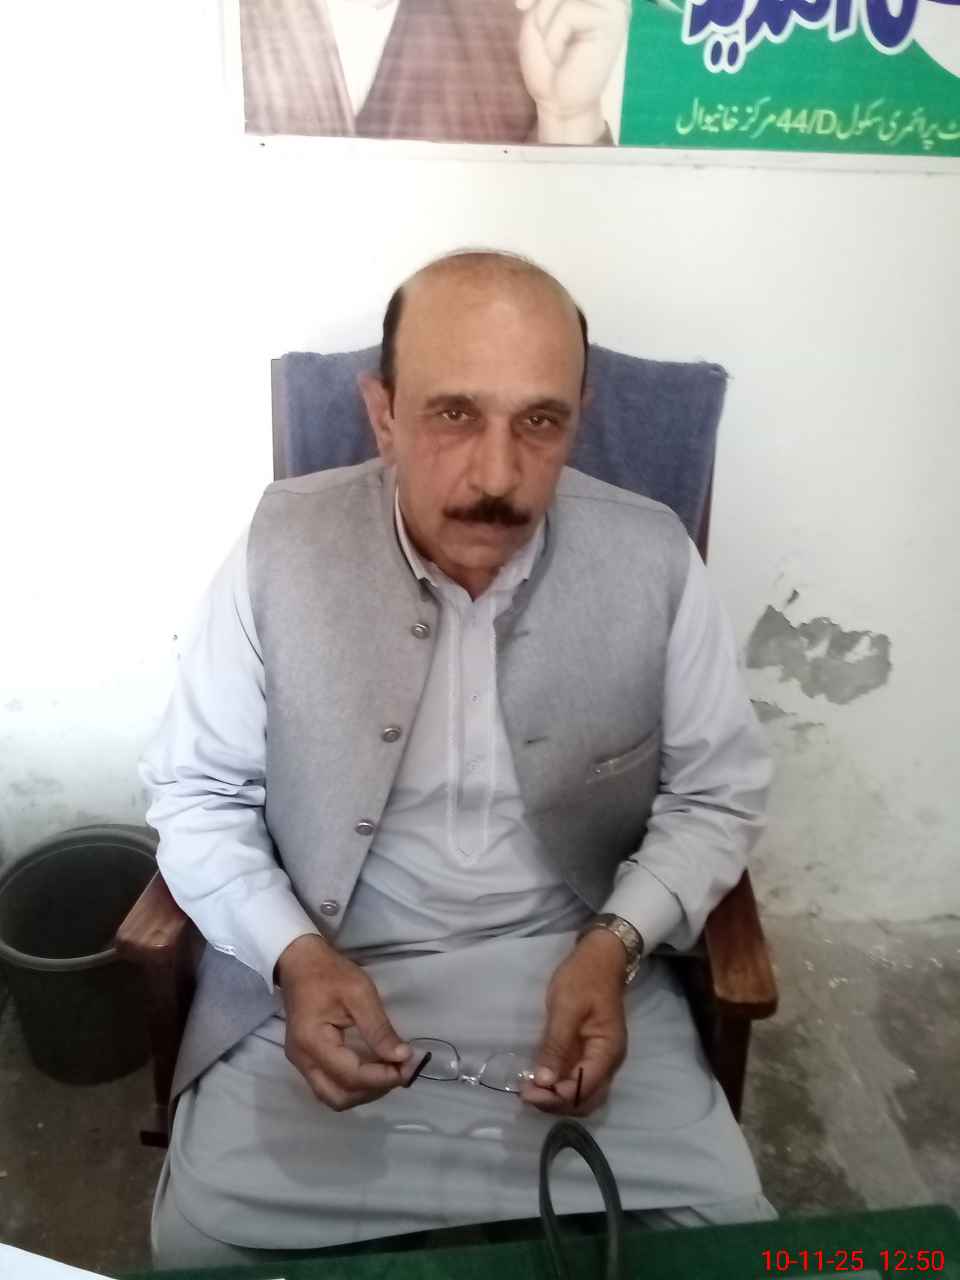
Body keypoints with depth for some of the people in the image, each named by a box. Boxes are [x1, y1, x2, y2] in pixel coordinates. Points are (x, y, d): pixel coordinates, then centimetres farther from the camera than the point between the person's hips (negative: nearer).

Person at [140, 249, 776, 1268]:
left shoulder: (653, 561, -10)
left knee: (721, 1222, -9)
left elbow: (716, 792, 2)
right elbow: (195, 787, -1)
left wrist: (615, 946, -15)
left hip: (578, 968, 1)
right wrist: (293, 956, -16)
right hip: (321, 973, 0)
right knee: (204, 1235, -14)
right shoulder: (281, 548, -12)